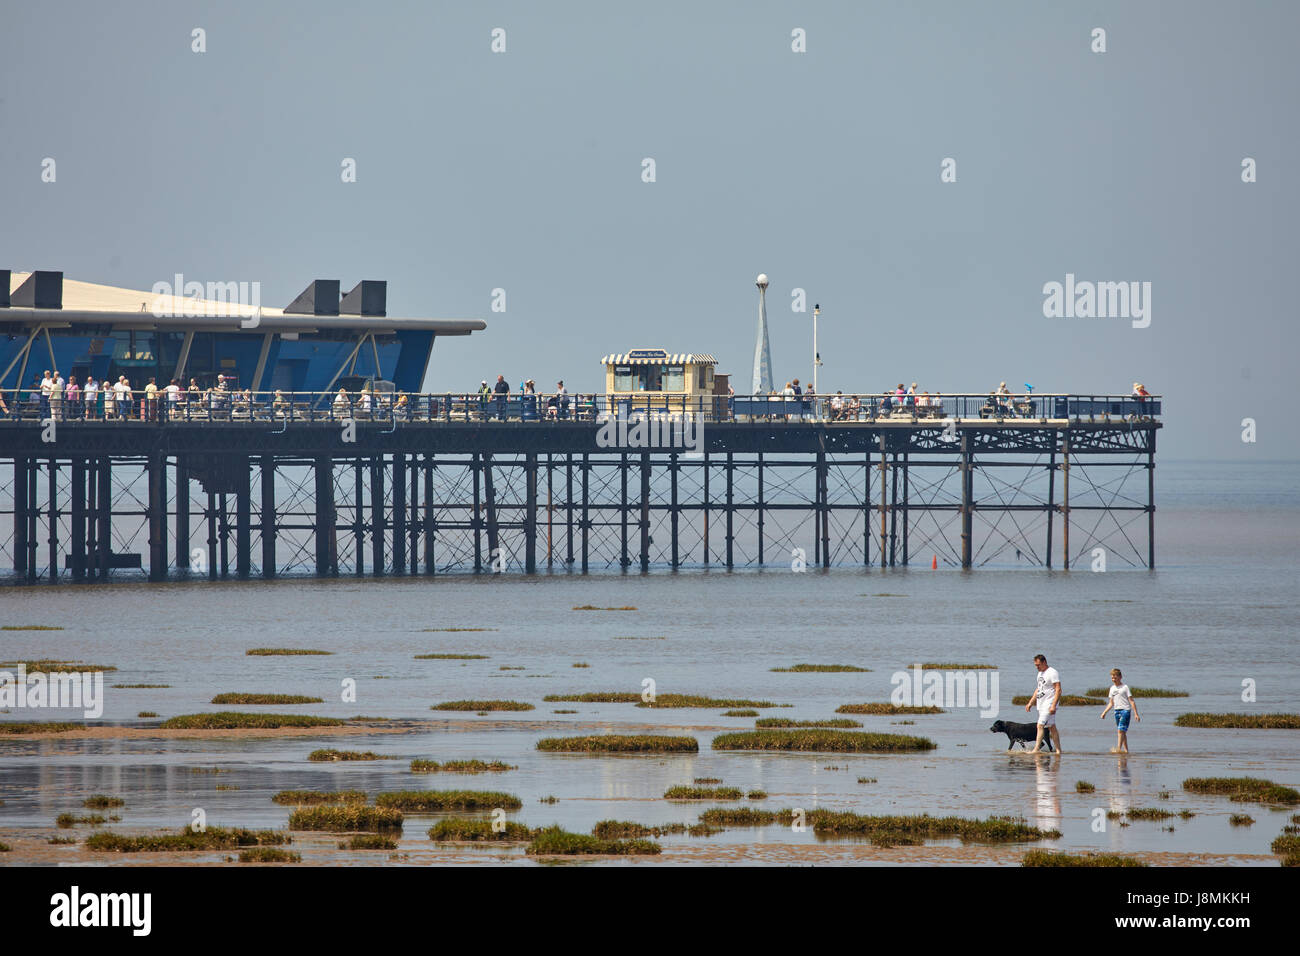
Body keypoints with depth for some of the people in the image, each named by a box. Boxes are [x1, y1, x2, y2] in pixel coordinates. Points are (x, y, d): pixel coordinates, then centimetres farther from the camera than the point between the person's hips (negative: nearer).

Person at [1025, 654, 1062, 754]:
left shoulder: (1052, 673, -13)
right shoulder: (1040, 673, 16)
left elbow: (1058, 690, -18)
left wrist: (1053, 705, -24)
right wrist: (1030, 703, 20)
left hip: (1049, 705, -9)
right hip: (1041, 705, 9)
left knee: (1040, 725, -15)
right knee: (1052, 727, 10)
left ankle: (1036, 749, -17)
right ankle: (1058, 749, 13)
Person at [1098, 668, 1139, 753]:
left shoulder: (1125, 687, -4)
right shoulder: (1112, 688, 14)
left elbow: (1131, 701, -5)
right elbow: (1111, 703, 20)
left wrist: (1136, 714, -10)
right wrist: (1104, 712, 10)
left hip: (1125, 710, -7)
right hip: (1117, 711, 7)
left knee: (1120, 730, -17)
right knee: (1122, 732, 8)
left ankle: (1118, 749, -22)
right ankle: (1126, 750, 11)